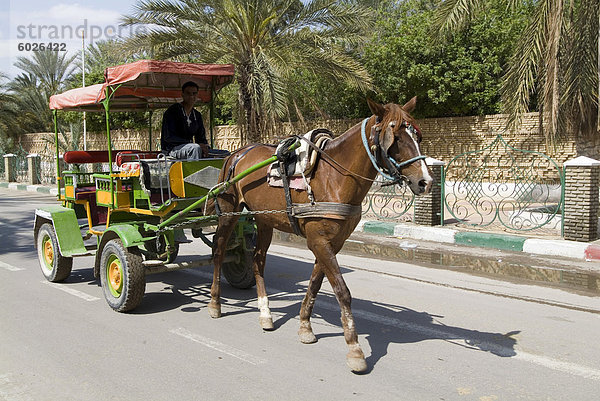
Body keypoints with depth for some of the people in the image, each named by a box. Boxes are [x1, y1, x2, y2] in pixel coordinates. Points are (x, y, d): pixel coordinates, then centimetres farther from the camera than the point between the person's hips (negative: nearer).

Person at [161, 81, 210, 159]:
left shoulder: (197, 115, 16)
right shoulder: (172, 111, -5)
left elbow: (201, 138, 15)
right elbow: (168, 137, -15)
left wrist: (205, 148, -12)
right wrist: (196, 145, -23)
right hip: (171, 150, -6)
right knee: (195, 148, -38)